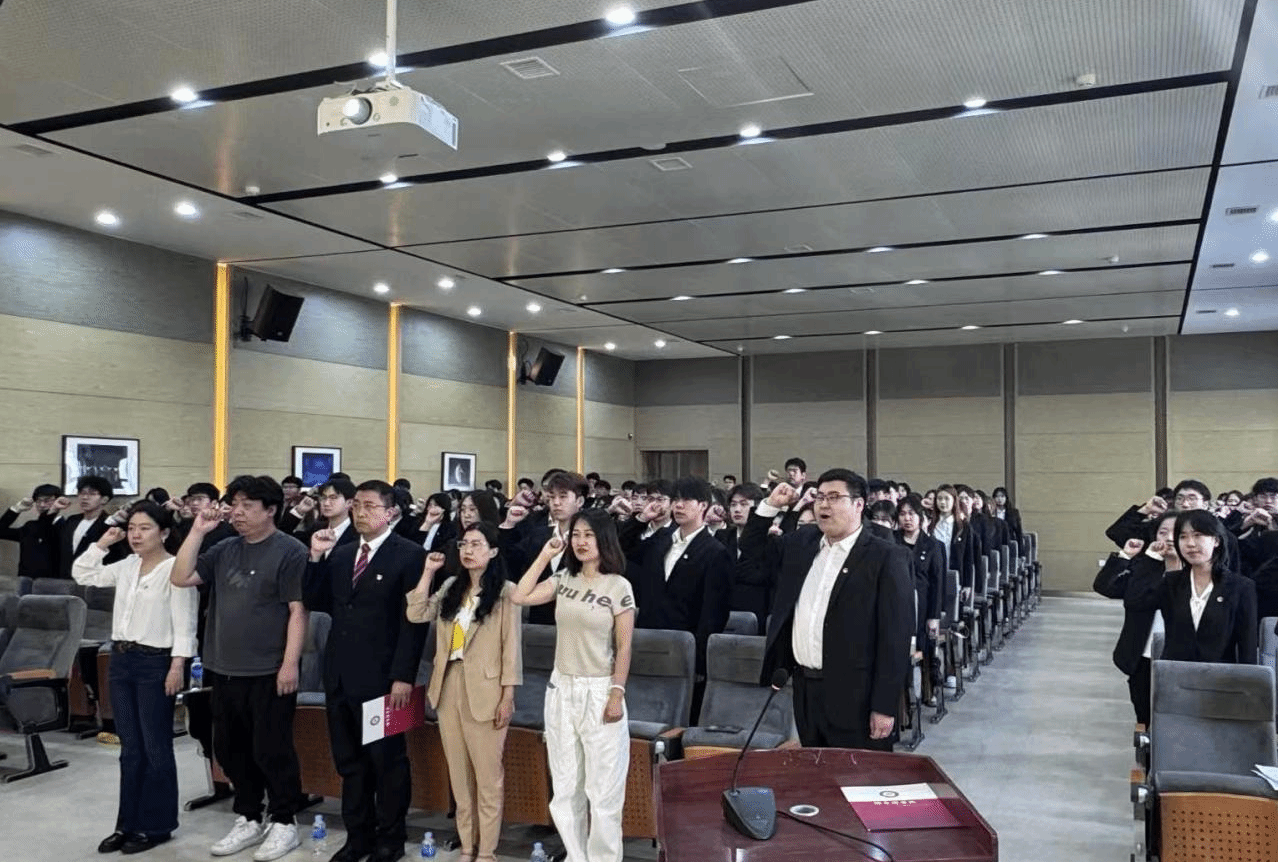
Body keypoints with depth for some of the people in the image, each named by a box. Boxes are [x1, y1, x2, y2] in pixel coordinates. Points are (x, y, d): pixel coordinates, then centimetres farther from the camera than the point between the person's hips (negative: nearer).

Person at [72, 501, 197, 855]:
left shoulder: (175, 568, -12)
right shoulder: (126, 567, 9)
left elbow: (184, 622, -14)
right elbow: (81, 573, 18)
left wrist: (177, 665, -19)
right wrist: (104, 542, 8)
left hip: (155, 662, -7)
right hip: (121, 658, 7)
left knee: (155, 748, 3)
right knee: (130, 748, 14)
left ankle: (156, 825, 14)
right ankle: (129, 823, 23)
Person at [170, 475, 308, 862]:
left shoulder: (290, 551, -9)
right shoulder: (225, 550, 11)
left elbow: (298, 611, -13)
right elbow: (180, 578, 5)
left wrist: (290, 663, -18)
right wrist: (197, 531, -2)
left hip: (269, 672, -7)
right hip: (226, 670, 7)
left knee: (270, 750, 1)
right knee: (230, 750, 15)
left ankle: (284, 823, 17)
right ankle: (248, 820, 30)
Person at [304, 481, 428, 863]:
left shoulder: (409, 555, -8)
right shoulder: (340, 554, 12)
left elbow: (413, 620, -12)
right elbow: (316, 603, 10)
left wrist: (403, 676, -16)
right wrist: (316, 559, -3)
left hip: (381, 677, -6)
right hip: (340, 675, 6)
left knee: (387, 760, 7)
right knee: (349, 761, 15)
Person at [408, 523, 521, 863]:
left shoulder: (505, 591, -8)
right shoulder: (451, 587, 9)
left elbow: (511, 645, -8)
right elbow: (417, 615, 0)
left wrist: (508, 695, -11)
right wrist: (428, 572, -3)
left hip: (484, 689, -6)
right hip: (449, 685, 6)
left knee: (487, 774, 4)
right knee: (459, 772, 14)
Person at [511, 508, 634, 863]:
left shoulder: (618, 586, -8)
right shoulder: (563, 579, 5)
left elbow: (624, 647, -7)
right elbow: (519, 597, -6)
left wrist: (617, 694, -12)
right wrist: (545, 555, -4)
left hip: (599, 692, -5)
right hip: (561, 690, 5)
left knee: (602, 789, 4)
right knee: (565, 787, 13)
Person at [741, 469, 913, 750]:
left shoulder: (887, 557, -10)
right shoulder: (802, 543, 10)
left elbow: (895, 638, -13)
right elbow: (752, 546, 23)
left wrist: (885, 707, -15)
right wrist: (771, 505, 7)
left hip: (856, 697, -6)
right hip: (805, 688, 6)